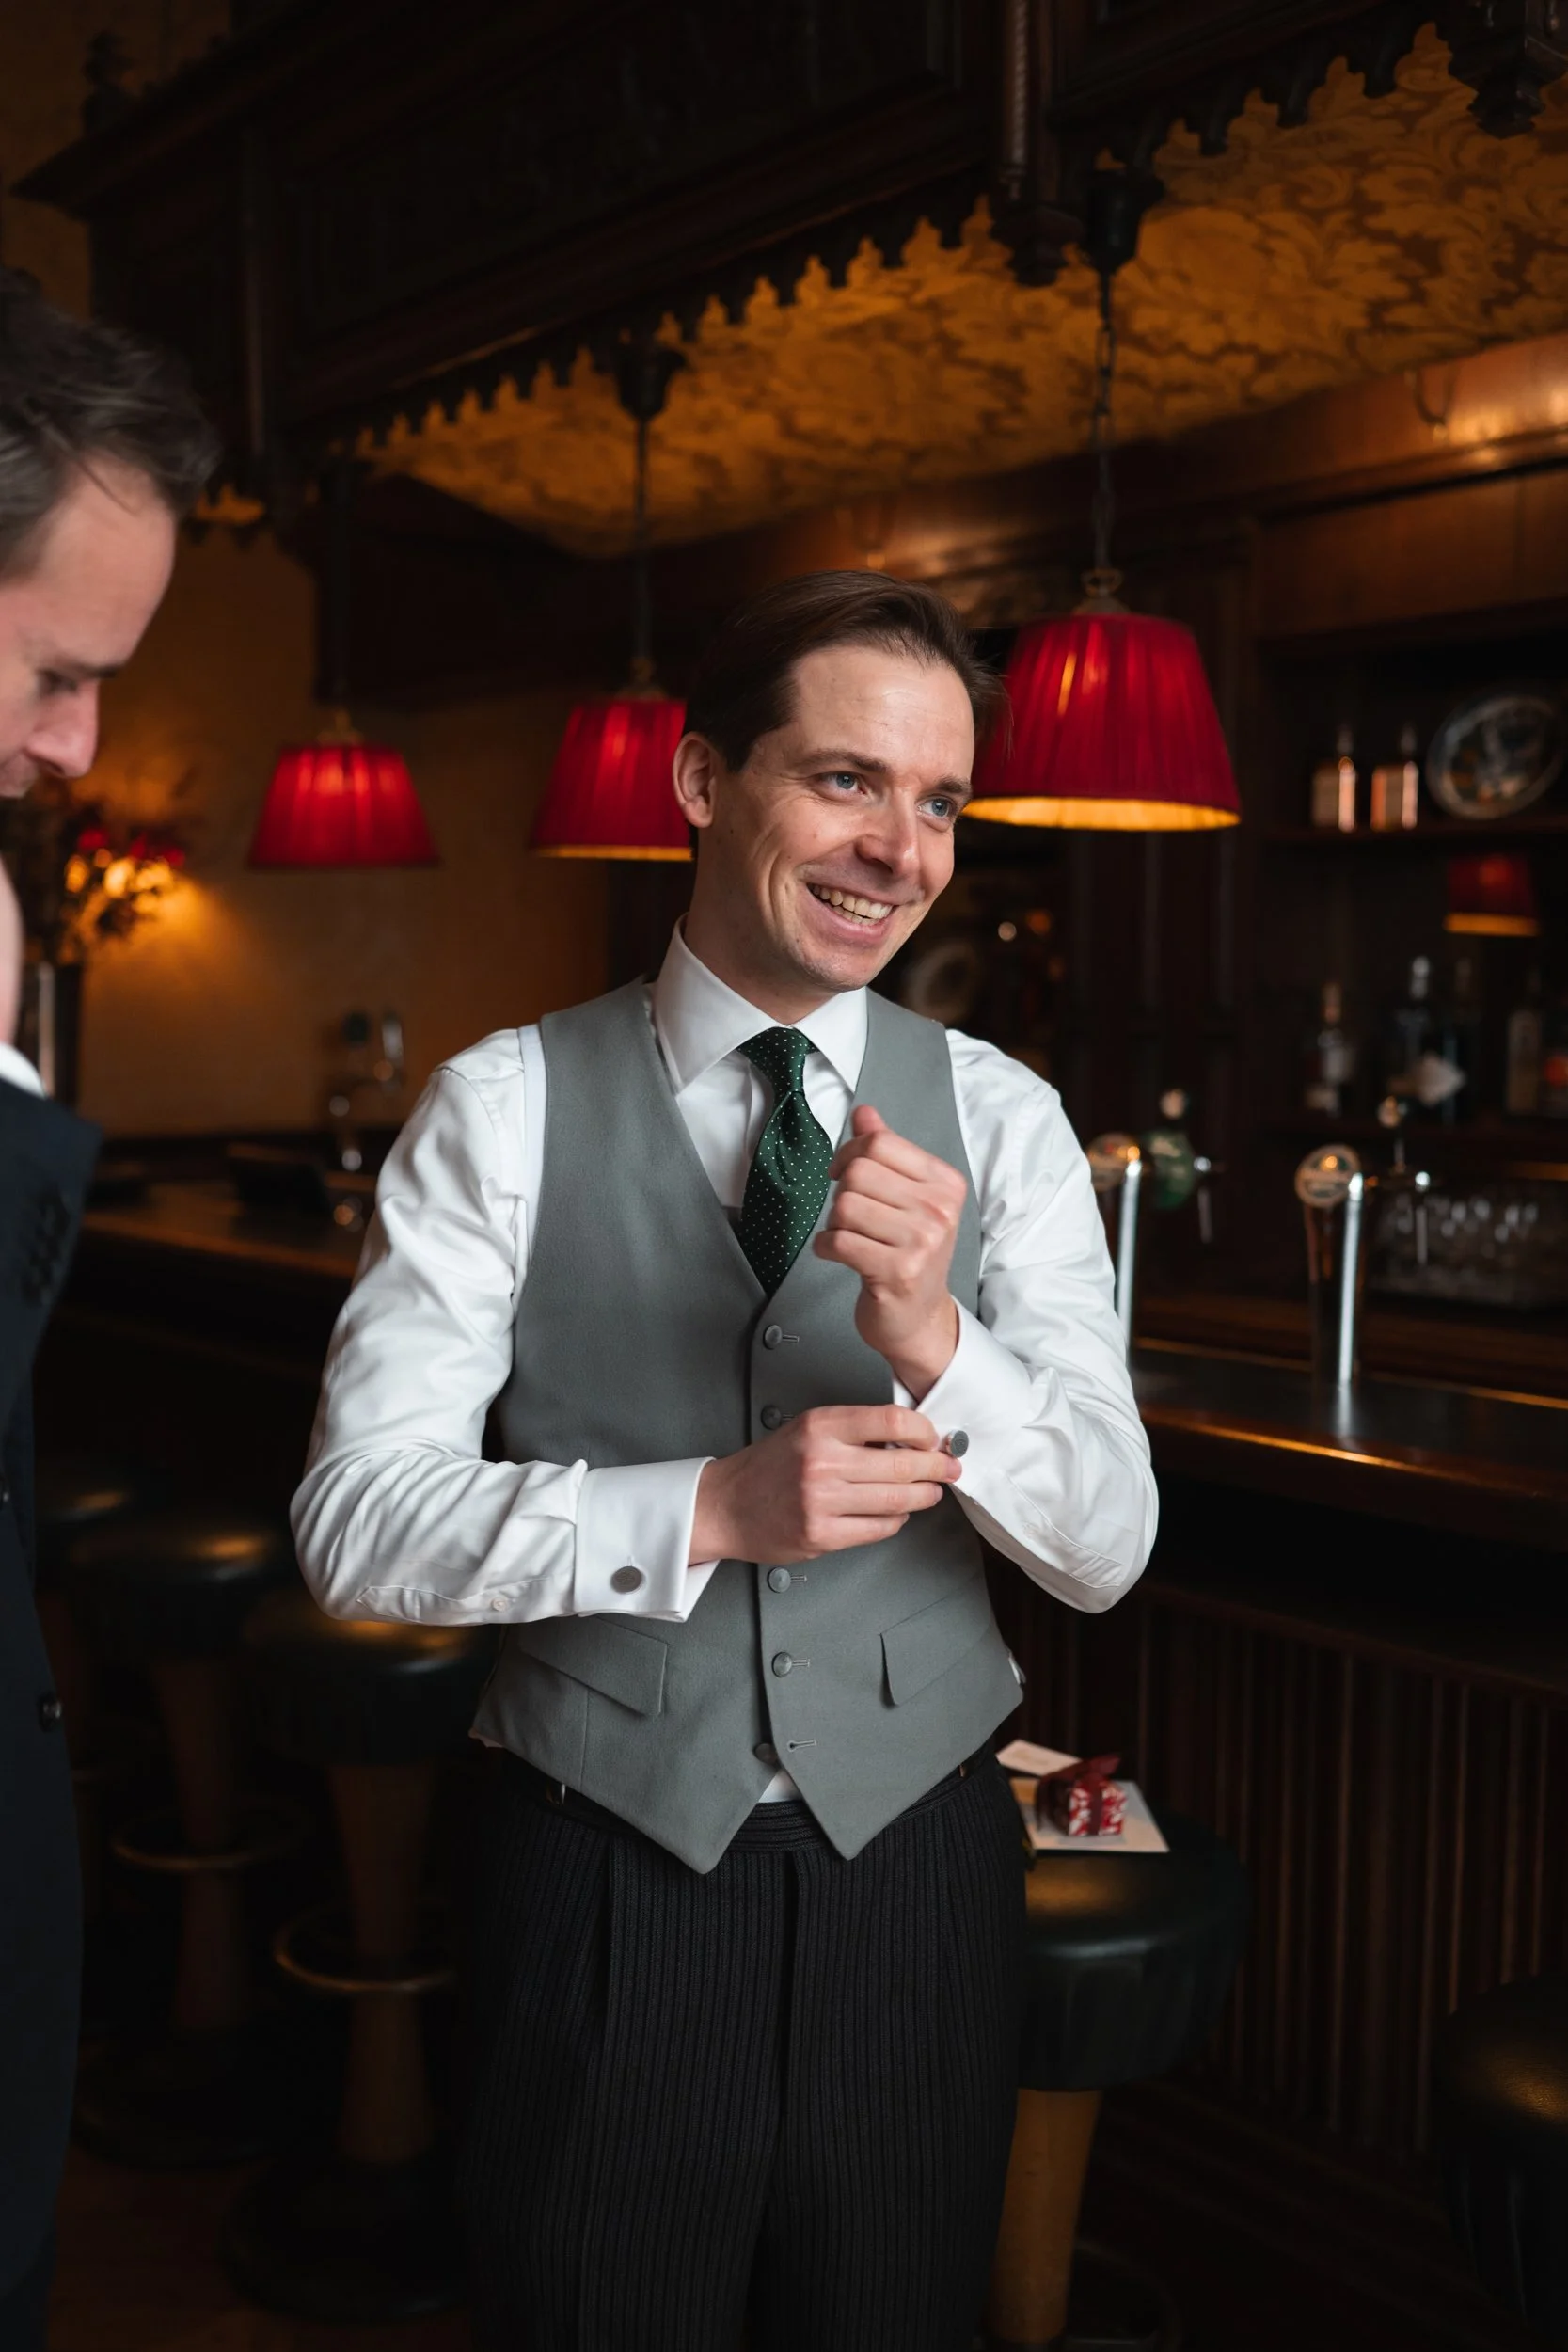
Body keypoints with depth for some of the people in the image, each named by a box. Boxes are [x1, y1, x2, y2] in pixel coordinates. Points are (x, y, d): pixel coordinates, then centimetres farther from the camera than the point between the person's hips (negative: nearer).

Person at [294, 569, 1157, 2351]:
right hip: (600, 1870, -2)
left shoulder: (1000, 1118, -3)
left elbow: (1104, 1547, -8)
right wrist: (708, 1508, -26)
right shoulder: (505, 1107, -8)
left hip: (914, 1865, 2)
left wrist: (932, 1339, -27)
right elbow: (354, 1524, -13)